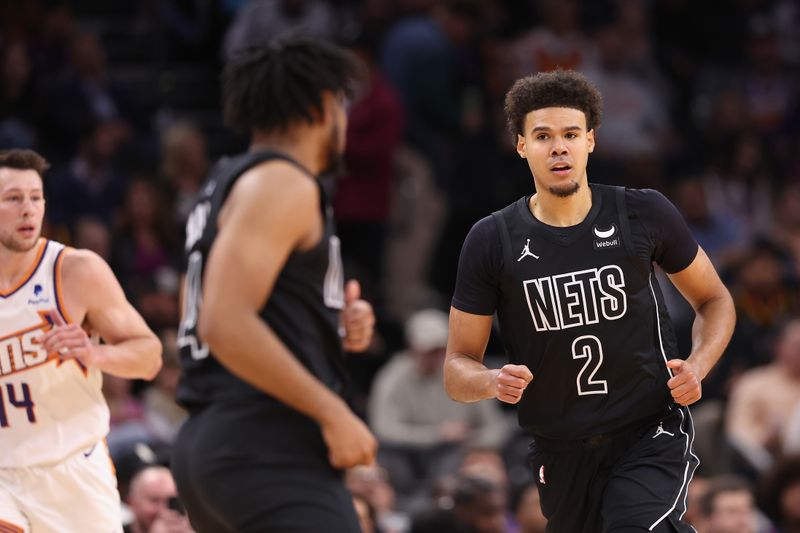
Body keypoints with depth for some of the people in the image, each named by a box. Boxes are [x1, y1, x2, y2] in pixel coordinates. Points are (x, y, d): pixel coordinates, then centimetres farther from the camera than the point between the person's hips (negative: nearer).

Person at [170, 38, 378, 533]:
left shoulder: (229, 183, 22)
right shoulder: (283, 183, -8)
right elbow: (226, 325, -20)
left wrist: (333, 324, 16)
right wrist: (332, 413, -18)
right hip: (268, 450, -11)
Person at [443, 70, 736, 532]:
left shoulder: (644, 215, -3)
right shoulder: (491, 242, -2)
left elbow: (714, 300, 12)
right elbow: (457, 368, 1)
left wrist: (697, 367, -8)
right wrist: (494, 382, -22)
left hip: (652, 436, -3)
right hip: (561, 454, 3)